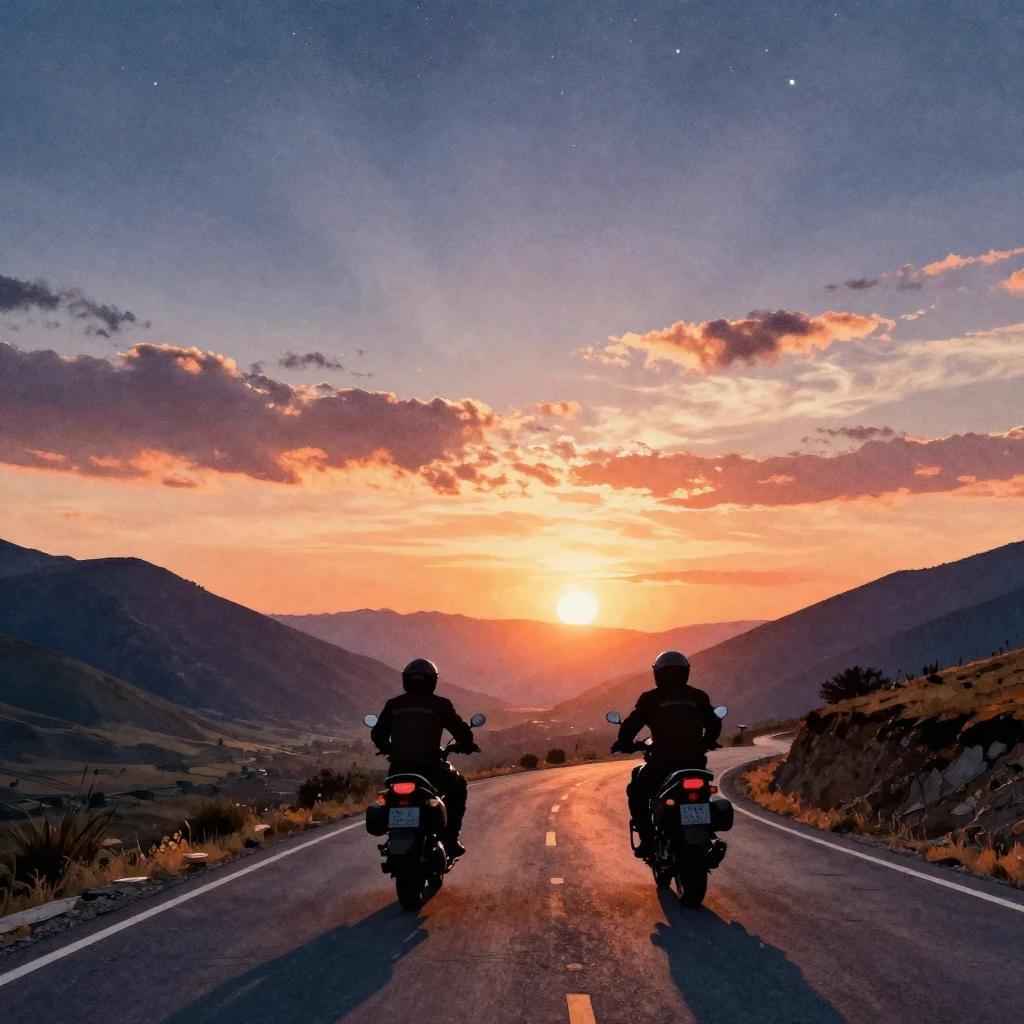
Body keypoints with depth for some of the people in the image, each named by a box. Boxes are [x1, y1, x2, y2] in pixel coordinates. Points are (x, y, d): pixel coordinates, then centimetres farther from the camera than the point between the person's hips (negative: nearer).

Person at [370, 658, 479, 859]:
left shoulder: (393, 705, 7)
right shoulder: (439, 704, -1)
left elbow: (377, 734, 14)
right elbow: (461, 730, -1)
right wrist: (466, 745, 20)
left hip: (399, 769, 3)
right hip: (429, 768, -3)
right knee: (456, 787, 25)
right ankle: (449, 840, 14)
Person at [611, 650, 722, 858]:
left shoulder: (651, 698, 1)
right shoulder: (699, 697, 10)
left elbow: (632, 724, 1)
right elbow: (715, 725, 16)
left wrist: (624, 744, 20)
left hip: (663, 761, -3)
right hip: (694, 761, 3)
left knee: (637, 793, 18)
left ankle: (648, 840, 5)